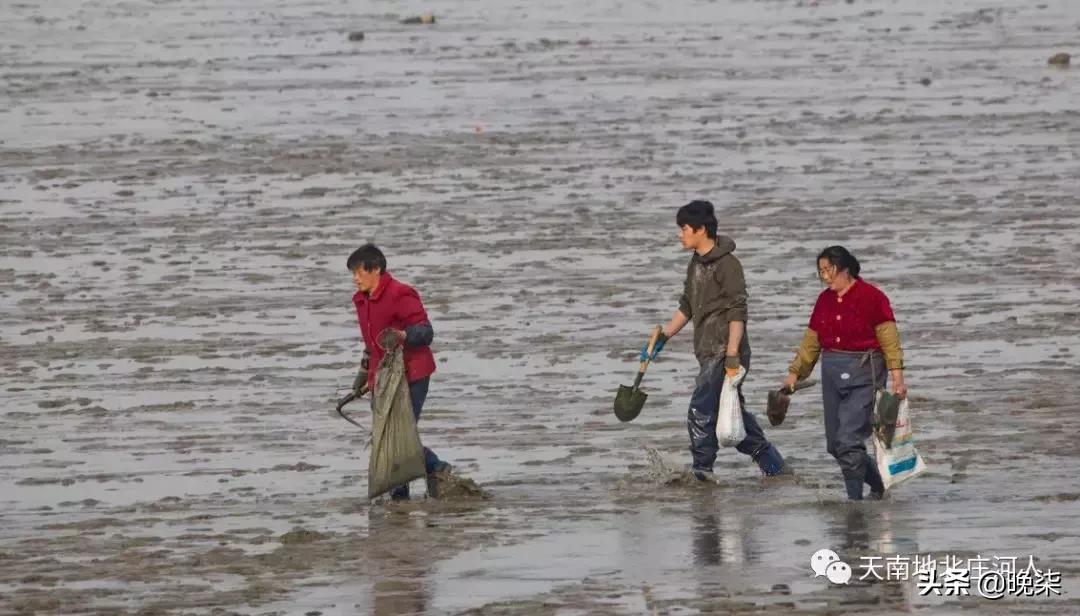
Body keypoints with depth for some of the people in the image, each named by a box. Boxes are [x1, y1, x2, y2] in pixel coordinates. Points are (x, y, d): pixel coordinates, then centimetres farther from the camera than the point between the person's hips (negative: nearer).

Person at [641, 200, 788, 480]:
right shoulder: (696, 263, 15)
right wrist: (662, 338, 19)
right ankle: (776, 469, 19)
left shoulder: (727, 264, -13)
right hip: (709, 352, 9)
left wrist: (732, 356, -22)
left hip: (725, 351, -9)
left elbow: (737, 314, -17)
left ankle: (700, 474, -7)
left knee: (701, 412, -12)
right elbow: (686, 308, 24)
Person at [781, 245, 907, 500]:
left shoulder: (871, 297, -8)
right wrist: (794, 373, 18)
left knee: (848, 440, -15)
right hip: (832, 373, 7)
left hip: (862, 374, -7)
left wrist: (897, 376, -16)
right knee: (835, 445, 7)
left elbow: (890, 340, -10)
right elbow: (811, 342, 18)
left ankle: (855, 499, -6)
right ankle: (878, 485, 26)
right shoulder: (824, 300, 10)